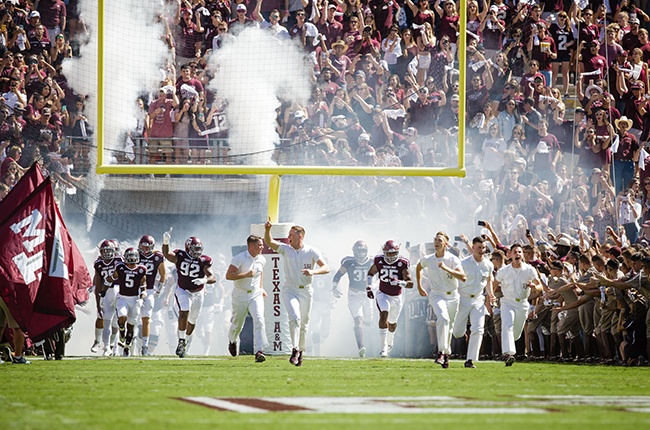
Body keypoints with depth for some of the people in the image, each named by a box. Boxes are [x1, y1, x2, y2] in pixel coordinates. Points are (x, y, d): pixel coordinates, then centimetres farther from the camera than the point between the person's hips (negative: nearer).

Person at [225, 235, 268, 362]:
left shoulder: (261, 260, 7)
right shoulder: (239, 258, -13)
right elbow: (228, 275, -18)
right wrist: (246, 274, -25)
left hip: (256, 295, 3)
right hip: (240, 296, -3)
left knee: (259, 320, -18)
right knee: (237, 324, 11)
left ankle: (259, 351, -22)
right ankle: (232, 341, 45)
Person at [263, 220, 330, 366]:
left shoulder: (312, 252, -3)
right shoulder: (285, 249, 1)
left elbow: (326, 268, -10)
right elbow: (269, 242, -12)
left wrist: (313, 271, -28)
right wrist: (267, 230, -31)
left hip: (306, 291, 1)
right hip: (290, 290, -1)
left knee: (304, 325, 9)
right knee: (295, 317, -23)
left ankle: (300, 352, 26)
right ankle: (295, 349, -19)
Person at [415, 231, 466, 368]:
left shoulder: (453, 259, -9)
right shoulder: (427, 260, -1)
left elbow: (463, 277, -22)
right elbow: (418, 268, 22)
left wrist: (446, 268, -31)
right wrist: (419, 287, 24)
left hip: (452, 296, 1)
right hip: (437, 295, -1)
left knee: (449, 327, 11)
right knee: (443, 318, -28)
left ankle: (446, 354, 31)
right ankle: (442, 352, -26)